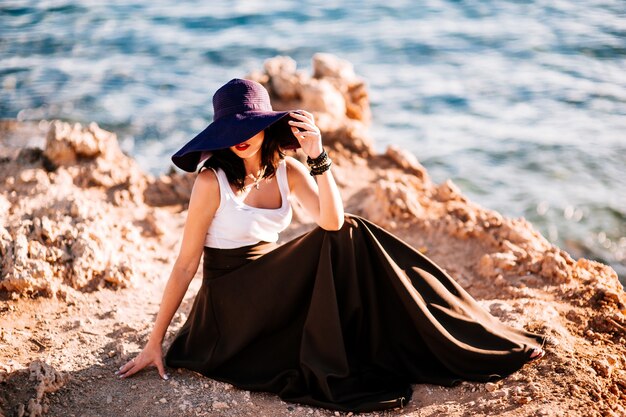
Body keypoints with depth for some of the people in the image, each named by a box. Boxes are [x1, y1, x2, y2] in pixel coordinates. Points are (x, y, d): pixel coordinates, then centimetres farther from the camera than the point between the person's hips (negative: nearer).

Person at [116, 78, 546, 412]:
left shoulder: (287, 171, 0)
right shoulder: (213, 181, -15)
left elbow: (333, 221, -17)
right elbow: (186, 264, -13)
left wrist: (318, 156, -25)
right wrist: (155, 343, -13)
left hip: (274, 289, 5)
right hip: (231, 304, -5)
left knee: (349, 237, -17)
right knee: (343, 247, -23)